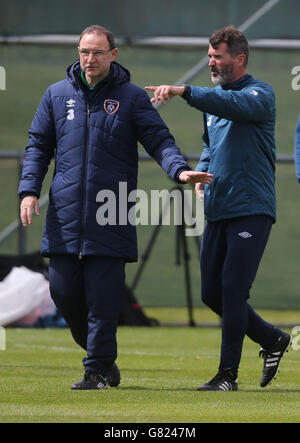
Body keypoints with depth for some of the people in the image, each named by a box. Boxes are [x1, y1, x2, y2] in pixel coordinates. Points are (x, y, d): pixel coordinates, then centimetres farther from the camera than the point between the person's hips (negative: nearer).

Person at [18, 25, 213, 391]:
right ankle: (97, 349, 22)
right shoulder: (57, 95, 12)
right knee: (63, 291, 1)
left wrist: (179, 169, -22)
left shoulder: (131, 98, 5)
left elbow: (159, 140, -2)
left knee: (103, 298, -6)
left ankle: (98, 369, 0)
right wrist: (29, 189, 1)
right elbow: (38, 145, 15)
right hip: (65, 216, 3)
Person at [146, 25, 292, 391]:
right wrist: (200, 175, 10)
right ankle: (272, 340, 25)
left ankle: (228, 374, -7)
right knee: (212, 293, 7)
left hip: (251, 210, -8)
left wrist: (183, 92, -41)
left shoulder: (259, 94, -7)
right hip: (217, 211, 8)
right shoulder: (213, 99, 17)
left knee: (233, 289, -12)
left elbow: (234, 104, -30)